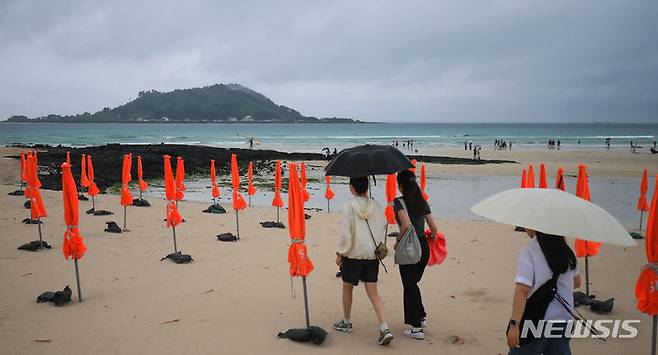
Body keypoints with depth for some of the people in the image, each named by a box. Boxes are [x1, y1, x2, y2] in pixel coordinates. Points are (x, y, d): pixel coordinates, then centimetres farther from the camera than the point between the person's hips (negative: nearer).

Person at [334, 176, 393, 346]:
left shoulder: (349, 206, -13)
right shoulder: (376, 206, 2)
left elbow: (346, 233, -14)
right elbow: (383, 229, 8)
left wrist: (339, 253, -4)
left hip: (353, 254, -4)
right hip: (372, 255, 4)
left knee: (347, 288, 17)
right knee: (373, 292, 7)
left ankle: (346, 322, 32)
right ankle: (385, 328, -4)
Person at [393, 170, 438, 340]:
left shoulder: (399, 202, -12)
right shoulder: (423, 203, 6)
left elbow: (406, 225, -26)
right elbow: (434, 228, 7)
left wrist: (397, 240, -11)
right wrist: (430, 237, 28)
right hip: (423, 247, 6)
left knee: (410, 287, 4)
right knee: (413, 284, 23)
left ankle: (417, 328, 7)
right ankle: (421, 317, 29)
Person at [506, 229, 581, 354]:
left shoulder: (528, 251, -16)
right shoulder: (566, 250, 4)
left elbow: (522, 290, -23)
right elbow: (577, 282, 19)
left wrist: (514, 324, -22)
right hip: (563, 323, 6)